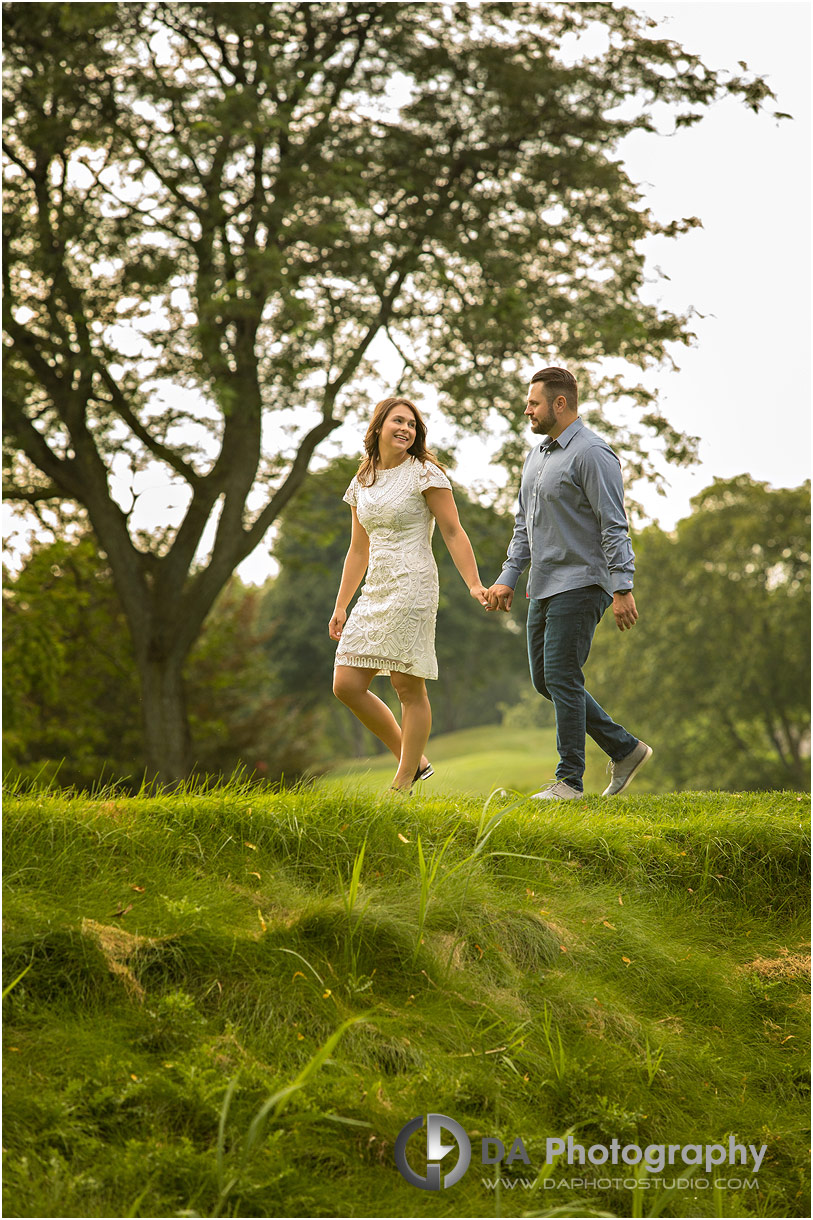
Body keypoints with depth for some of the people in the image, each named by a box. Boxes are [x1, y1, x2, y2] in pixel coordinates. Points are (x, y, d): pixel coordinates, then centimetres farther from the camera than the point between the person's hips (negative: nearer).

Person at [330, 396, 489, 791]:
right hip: (375, 591, 7)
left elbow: (453, 532, -5)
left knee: (409, 688, -6)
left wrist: (474, 584, -15)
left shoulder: (425, 473, -1)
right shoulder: (362, 483, 16)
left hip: (412, 585, -7)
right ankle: (413, 761, 12)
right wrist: (340, 606, 19)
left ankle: (403, 784, 1)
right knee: (346, 685, 0)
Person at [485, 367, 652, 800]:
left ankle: (570, 779, -2)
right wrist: (507, 579, 13)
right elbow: (524, 525, 21)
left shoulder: (592, 453, -12)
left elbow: (614, 526, -17)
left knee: (561, 677, -10)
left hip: (580, 584, -10)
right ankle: (624, 750, 19)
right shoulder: (536, 456, 16)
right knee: (545, 679, 10)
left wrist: (621, 588, -22)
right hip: (545, 586, 10)